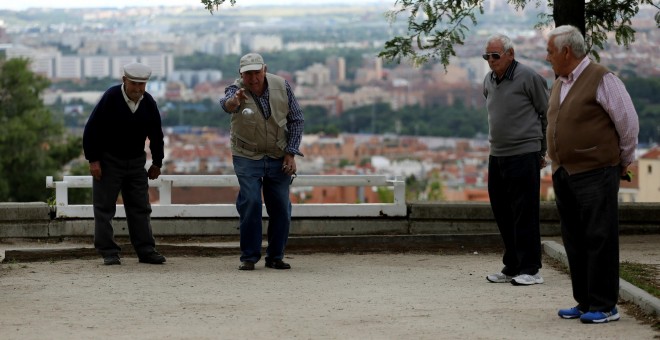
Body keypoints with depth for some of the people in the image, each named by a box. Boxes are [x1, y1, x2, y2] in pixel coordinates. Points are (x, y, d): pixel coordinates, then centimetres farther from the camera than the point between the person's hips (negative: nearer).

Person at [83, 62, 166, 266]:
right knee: (104, 208, -3)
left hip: (136, 162, 4)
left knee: (140, 208, 5)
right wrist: (93, 160, -16)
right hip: (108, 161, -4)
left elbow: (156, 135, 11)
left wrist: (157, 163, 12)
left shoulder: (148, 103, -3)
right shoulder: (110, 98, -16)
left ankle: (146, 251, 10)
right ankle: (108, 253, 2)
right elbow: (91, 129, -14)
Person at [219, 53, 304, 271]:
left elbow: (296, 120, 1)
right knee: (250, 204, -14)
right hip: (247, 157, -3)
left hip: (278, 158, 3)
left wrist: (291, 153, -6)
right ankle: (249, 257, -4)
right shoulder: (237, 90, -18)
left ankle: (275, 257, 15)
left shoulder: (281, 86, -9)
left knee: (281, 208, 2)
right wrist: (233, 102, -68)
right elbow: (226, 104, -43)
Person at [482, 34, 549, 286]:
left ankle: (530, 270, -2)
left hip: (524, 155, -7)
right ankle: (512, 267, 19)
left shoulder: (529, 78, -9)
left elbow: (548, 116, -2)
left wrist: (543, 151, 3)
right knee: (502, 215, 10)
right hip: (497, 155, 7)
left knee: (524, 215, -7)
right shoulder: (489, 81, 11)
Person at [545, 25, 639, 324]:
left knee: (599, 240, -5)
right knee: (575, 242, 10)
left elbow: (629, 123, -8)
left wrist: (624, 161, 2)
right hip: (564, 176, 8)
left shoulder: (601, 80, -10)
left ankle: (604, 306, -1)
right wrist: (558, 163, 18)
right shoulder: (559, 85, 15)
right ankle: (584, 302, 18)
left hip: (595, 174, -8)